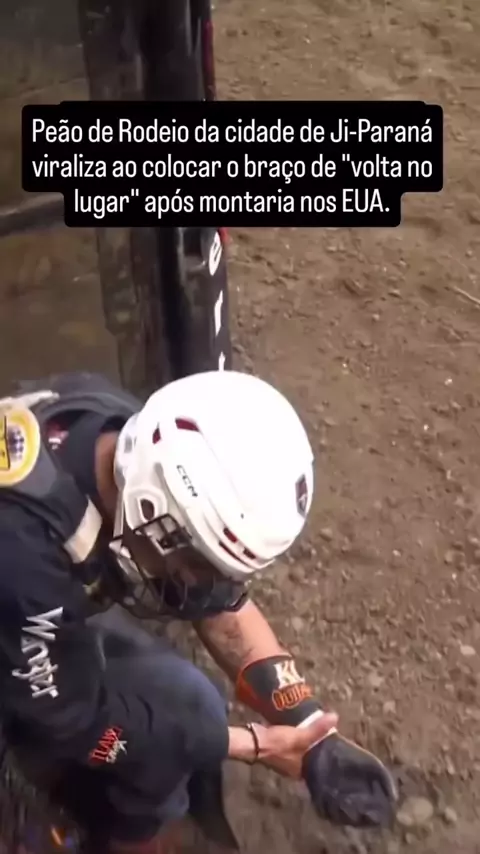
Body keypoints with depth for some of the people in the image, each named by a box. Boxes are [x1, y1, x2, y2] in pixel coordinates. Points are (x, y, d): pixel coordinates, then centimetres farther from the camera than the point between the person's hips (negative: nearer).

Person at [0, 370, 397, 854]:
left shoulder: (150, 453, -22)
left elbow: (222, 605, -10)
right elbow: (72, 721, -28)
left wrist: (315, 735, -18)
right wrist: (255, 745, -24)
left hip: (60, 604, 6)